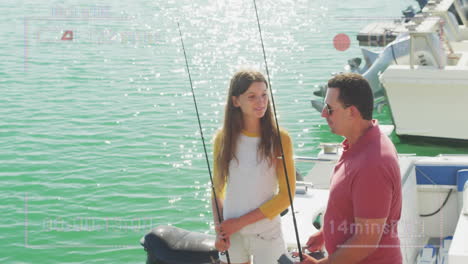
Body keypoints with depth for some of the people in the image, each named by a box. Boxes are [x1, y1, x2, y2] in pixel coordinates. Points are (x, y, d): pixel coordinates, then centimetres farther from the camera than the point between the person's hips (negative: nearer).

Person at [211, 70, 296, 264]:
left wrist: (240, 222, -11)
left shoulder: (279, 138, -10)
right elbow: (217, 189, 7)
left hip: (267, 232, -2)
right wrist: (219, 229, -6)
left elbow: (286, 196, -9)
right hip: (231, 234, 2)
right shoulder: (223, 138, -2)